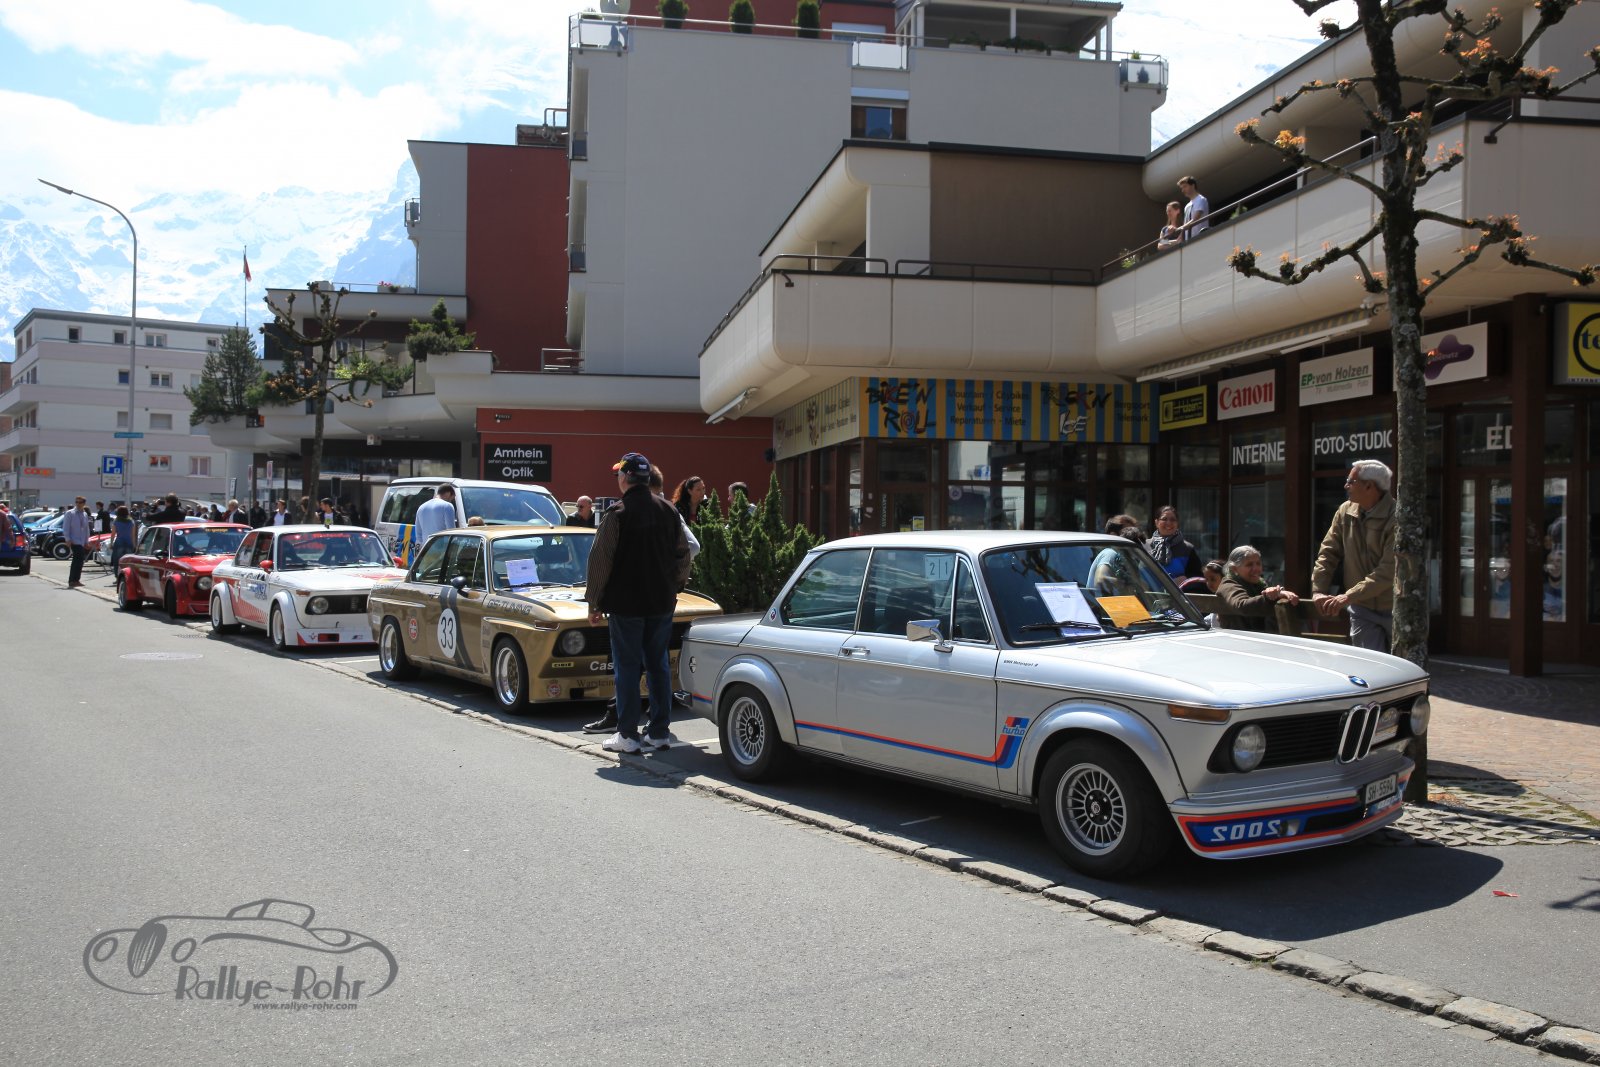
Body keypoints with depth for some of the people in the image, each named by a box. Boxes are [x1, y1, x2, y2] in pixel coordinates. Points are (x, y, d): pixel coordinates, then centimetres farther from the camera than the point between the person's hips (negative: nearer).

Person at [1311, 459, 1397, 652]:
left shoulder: (1396, 518, -18)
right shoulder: (1346, 512, 1)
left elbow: (1389, 570, -25)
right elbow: (1328, 553, 4)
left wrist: (1349, 596, -27)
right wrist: (1318, 591, -9)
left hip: (1393, 607, -4)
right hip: (1362, 608, 4)